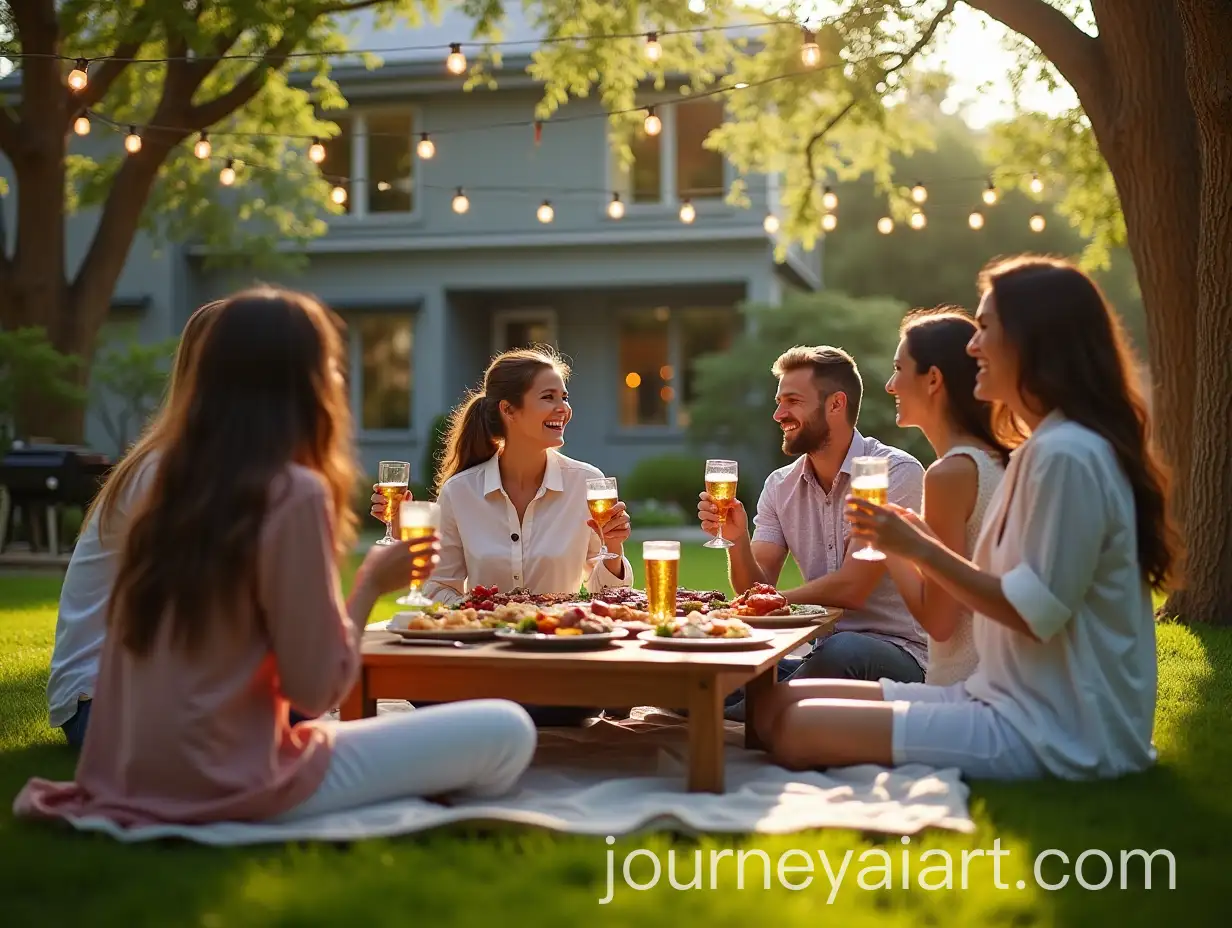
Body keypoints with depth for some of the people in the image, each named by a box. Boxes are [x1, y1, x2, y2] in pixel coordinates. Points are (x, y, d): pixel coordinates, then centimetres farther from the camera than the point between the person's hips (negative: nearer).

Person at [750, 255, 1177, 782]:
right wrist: (916, 540, 7)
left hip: (1056, 735, -10)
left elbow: (1036, 612, -19)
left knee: (802, 730, -19)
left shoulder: (1068, 456, -17)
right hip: (1012, 701, 10)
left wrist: (917, 548, -13)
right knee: (780, 704, 1)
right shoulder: (1042, 450, 16)